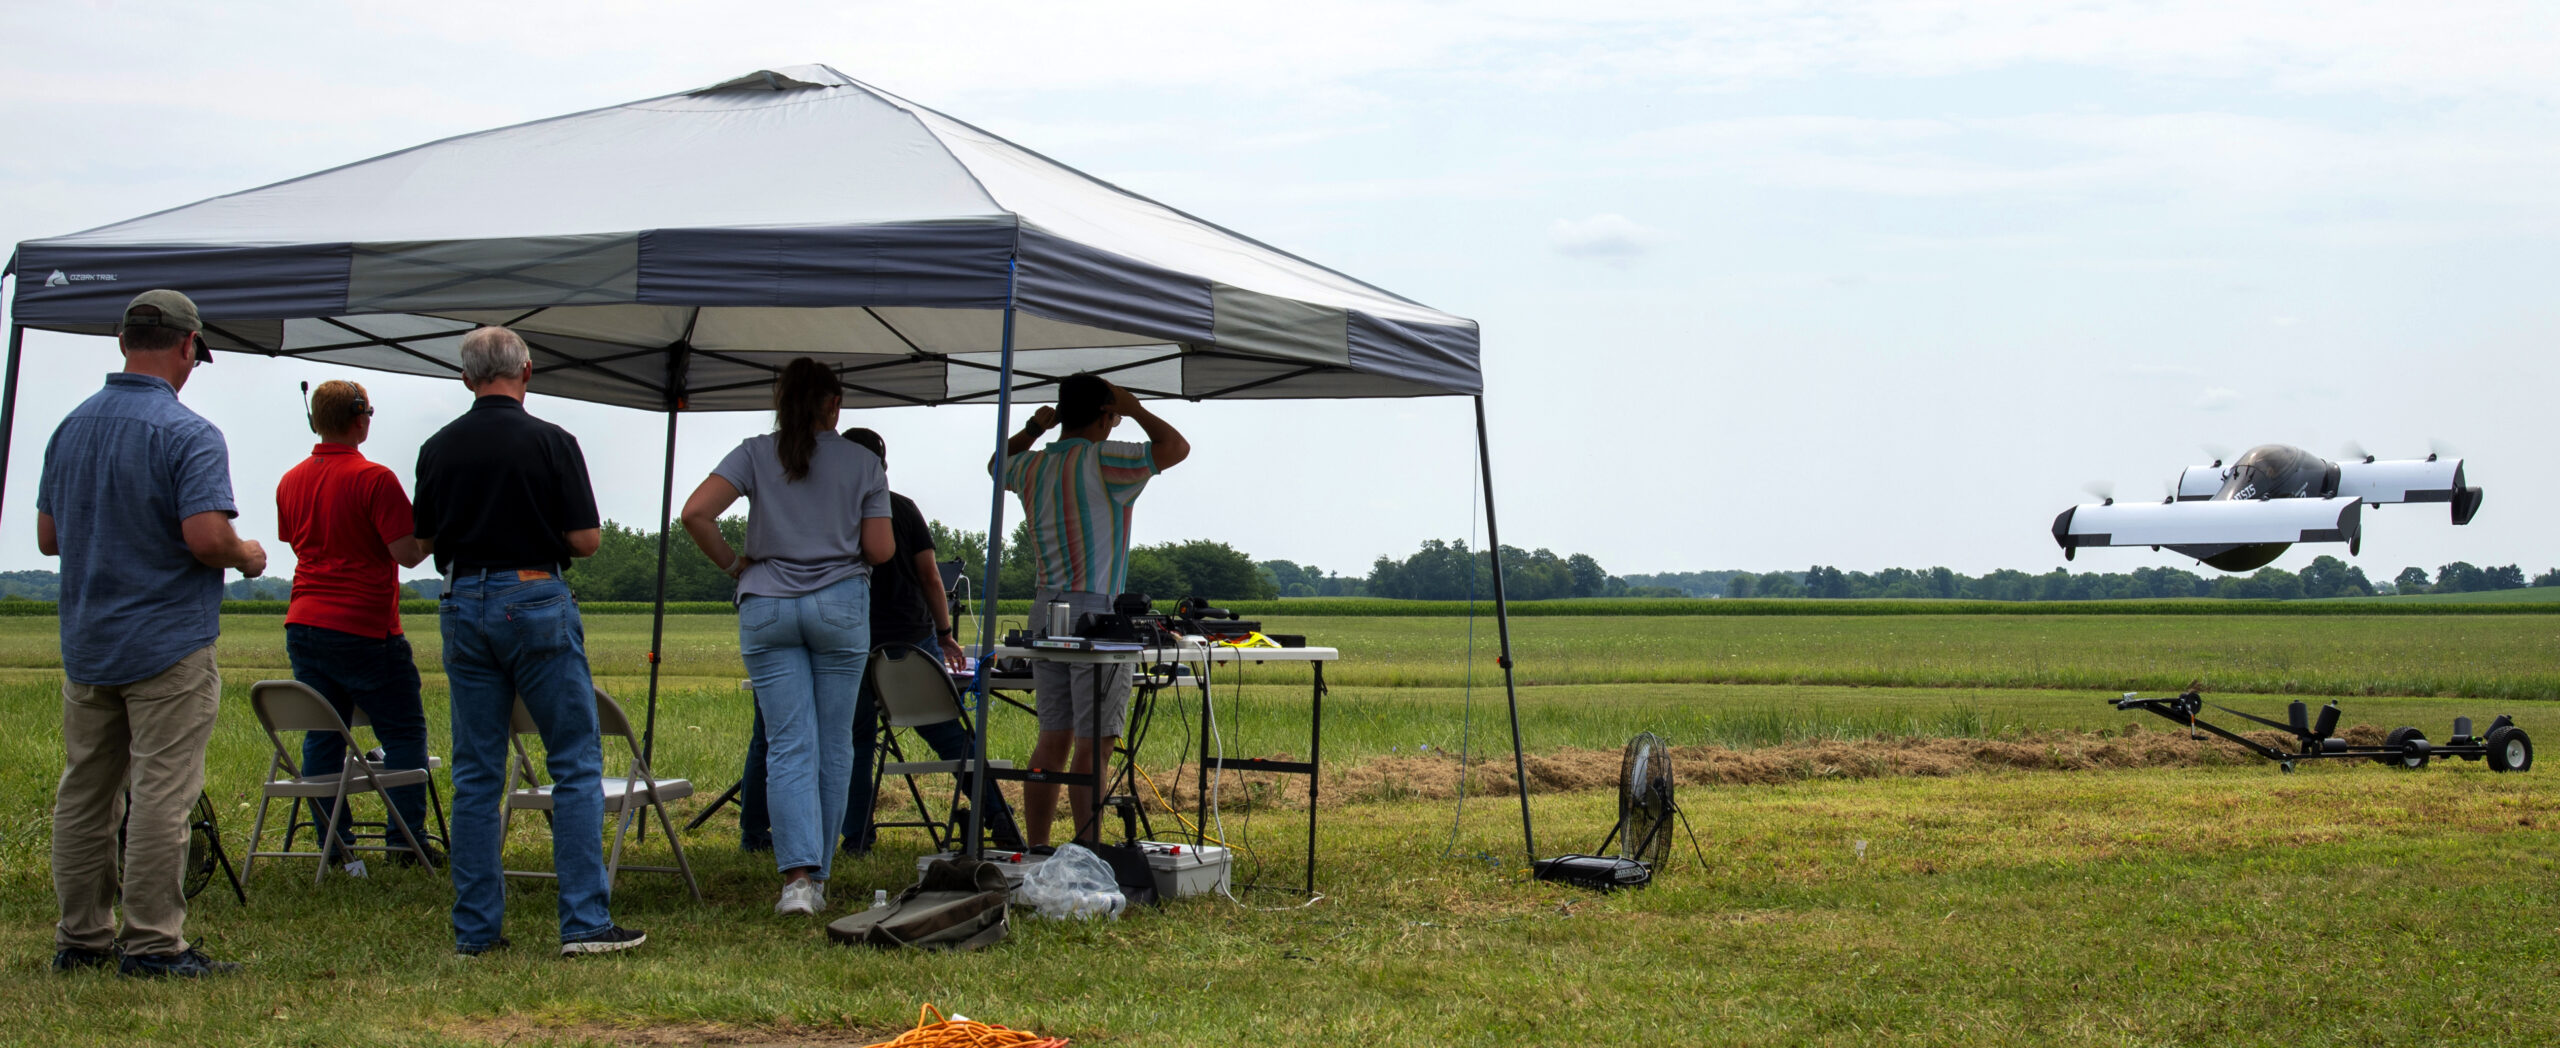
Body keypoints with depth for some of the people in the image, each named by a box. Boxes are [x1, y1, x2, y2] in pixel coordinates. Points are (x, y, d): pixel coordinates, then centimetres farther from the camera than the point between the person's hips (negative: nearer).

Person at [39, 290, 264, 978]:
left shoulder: (71, 428, 8)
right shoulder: (188, 434, -15)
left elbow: (48, 536, 13)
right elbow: (207, 535, -24)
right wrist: (247, 556, -4)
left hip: (86, 645, 7)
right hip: (168, 645, -7)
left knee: (84, 794, 12)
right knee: (160, 796, -4)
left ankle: (80, 938, 18)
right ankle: (152, 944, -3)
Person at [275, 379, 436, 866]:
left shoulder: (290, 482, 9)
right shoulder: (374, 479, -13)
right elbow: (409, 552, -15)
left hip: (304, 624, 6)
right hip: (364, 627, -6)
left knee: (322, 735, 10)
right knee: (404, 732, 4)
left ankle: (332, 843, 10)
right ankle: (406, 840, 2)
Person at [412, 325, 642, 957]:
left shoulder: (437, 449, 5)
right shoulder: (550, 442, -8)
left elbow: (423, 543, 12)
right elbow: (586, 541, -8)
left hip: (463, 605, 4)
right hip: (534, 600, -4)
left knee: (476, 774, 8)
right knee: (576, 763, 1)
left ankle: (476, 929, 9)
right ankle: (585, 922, -5)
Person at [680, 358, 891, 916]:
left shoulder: (755, 455, 3)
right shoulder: (863, 463, 3)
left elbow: (695, 513, -10)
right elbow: (880, 551, 0)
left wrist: (733, 563, 4)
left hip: (767, 608, 1)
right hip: (840, 605, 0)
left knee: (788, 745, -2)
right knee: (833, 744, 9)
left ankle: (798, 874, -15)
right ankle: (817, 874, 14)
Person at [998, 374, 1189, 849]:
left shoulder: (1032, 465, 10)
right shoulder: (1101, 461, -11)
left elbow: (999, 463, 33)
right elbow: (1176, 447, -9)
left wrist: (1033, 427, 30)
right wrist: (1135, 409, 3)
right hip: (1096, 613, -7)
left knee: (1052, 738, 10)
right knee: (1094, 743, -5)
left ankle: (1038, 850, 12)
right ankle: (1087, 852, -6)